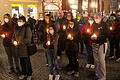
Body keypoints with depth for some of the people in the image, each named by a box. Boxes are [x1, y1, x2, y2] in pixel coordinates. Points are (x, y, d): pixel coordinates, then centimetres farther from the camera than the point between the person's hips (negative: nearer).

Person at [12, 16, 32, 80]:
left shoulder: (27, 28, -13)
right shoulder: (17, 28, 8)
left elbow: (28, 39, -19)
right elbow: (13, 37, 14)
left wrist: (19, 42, -18)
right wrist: (14, 41, -8)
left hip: (25, 48, -6)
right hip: (18, 48, 6)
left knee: (27, 62, 7)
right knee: (22, 62, 17)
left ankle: (29, 75, 23)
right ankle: (24, 73, 34)